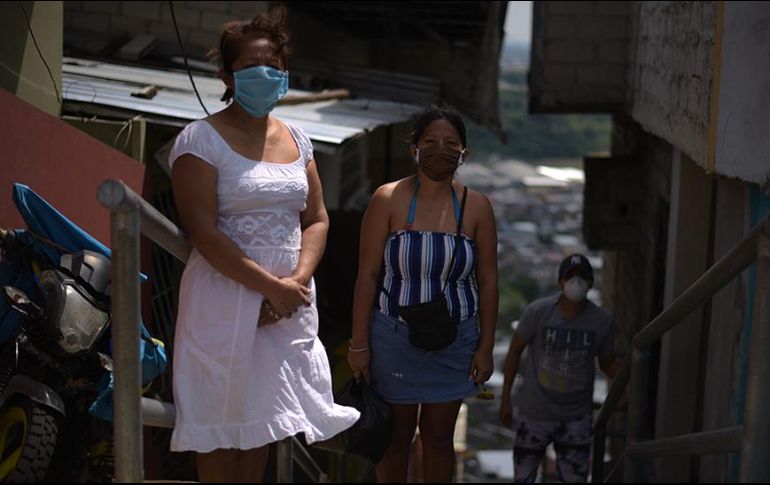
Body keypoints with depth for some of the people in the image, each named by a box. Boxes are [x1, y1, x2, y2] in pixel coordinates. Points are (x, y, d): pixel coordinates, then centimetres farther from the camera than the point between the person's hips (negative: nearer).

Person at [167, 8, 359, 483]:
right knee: (222, 426, 1)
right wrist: (271, 286, -17)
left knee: (261, 420, 12)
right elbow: (203, 232, -16)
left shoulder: (297, 139, 11)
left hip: (288, 302, 5)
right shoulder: (202, 139, -8)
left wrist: (297, 281, -9)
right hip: (226, 299, -5)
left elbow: (316, 219, 9)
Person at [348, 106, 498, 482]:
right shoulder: (389, 200, -7)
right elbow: (367, 275, -6)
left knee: (439, 437, 9)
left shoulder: (476, 207, 0)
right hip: (394, 337, -2)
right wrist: (359, 344, -8)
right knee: (396, 435, 8)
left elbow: (487, 282, 3)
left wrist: (485, 348, 1)